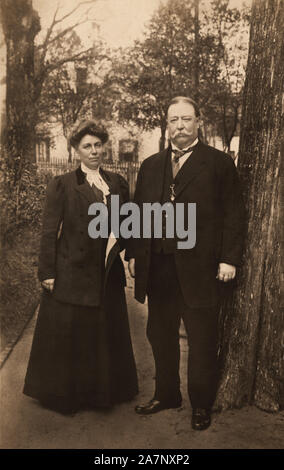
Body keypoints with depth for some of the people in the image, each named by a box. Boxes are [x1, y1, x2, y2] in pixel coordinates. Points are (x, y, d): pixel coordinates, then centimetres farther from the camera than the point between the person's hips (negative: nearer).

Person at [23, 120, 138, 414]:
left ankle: (104, 390, 36)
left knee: (106, 334, 16)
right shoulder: (62, 185, -4)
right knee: (68, 337, 9)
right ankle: (64, 394, 30)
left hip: (107, 275, 4)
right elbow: (49, 231, -7)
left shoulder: (117, 183, 8)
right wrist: (47, 272, -10)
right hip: (71, 273, -4)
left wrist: (121, 240, -2)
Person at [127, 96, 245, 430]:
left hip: (200, 268, -4)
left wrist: (229, 259, -10)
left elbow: (233, 214, -3)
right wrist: (133, 253, 7)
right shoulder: (150, 166, 13)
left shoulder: (219, 163, 0)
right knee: (160, 337, 16)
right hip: (158, 268, 5)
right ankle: (166, 395, 36)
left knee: (202, 343, 8)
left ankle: (201, 405, 28)